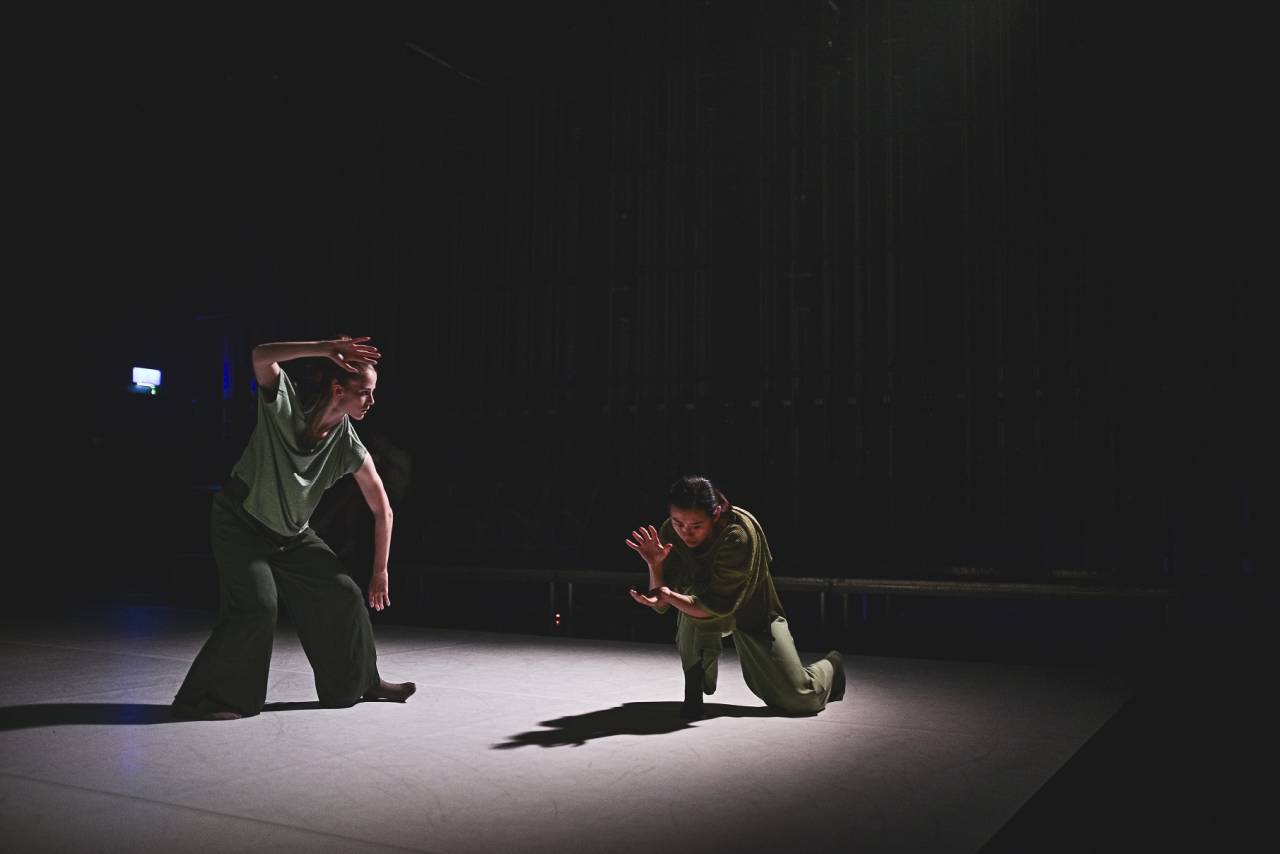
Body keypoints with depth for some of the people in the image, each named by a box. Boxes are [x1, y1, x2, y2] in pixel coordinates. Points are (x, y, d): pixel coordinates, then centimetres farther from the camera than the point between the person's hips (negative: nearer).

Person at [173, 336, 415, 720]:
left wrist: (380, 573, -5)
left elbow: (382, 509, -7)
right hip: (239, 525, -5)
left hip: (292, 534, 5)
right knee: (258, 605, -21)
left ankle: (361, 681, 21)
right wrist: (327, 349, -45)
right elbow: (261, 356, -42)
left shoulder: (349, 448, -14)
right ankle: (202, 699, -7)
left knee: (343, 595, 1)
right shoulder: (285, 405, -22)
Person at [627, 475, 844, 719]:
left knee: (800, 699, -9)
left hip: (752, 611, -2)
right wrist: (655, 565, -37)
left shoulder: (739, 533, -34)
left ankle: (830, 666, 29)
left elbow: (718, 607, -35)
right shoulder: (671, 532, -21)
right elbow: (661, 606, -19)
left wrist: (670, 596, -50)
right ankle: (695, 687, -17)